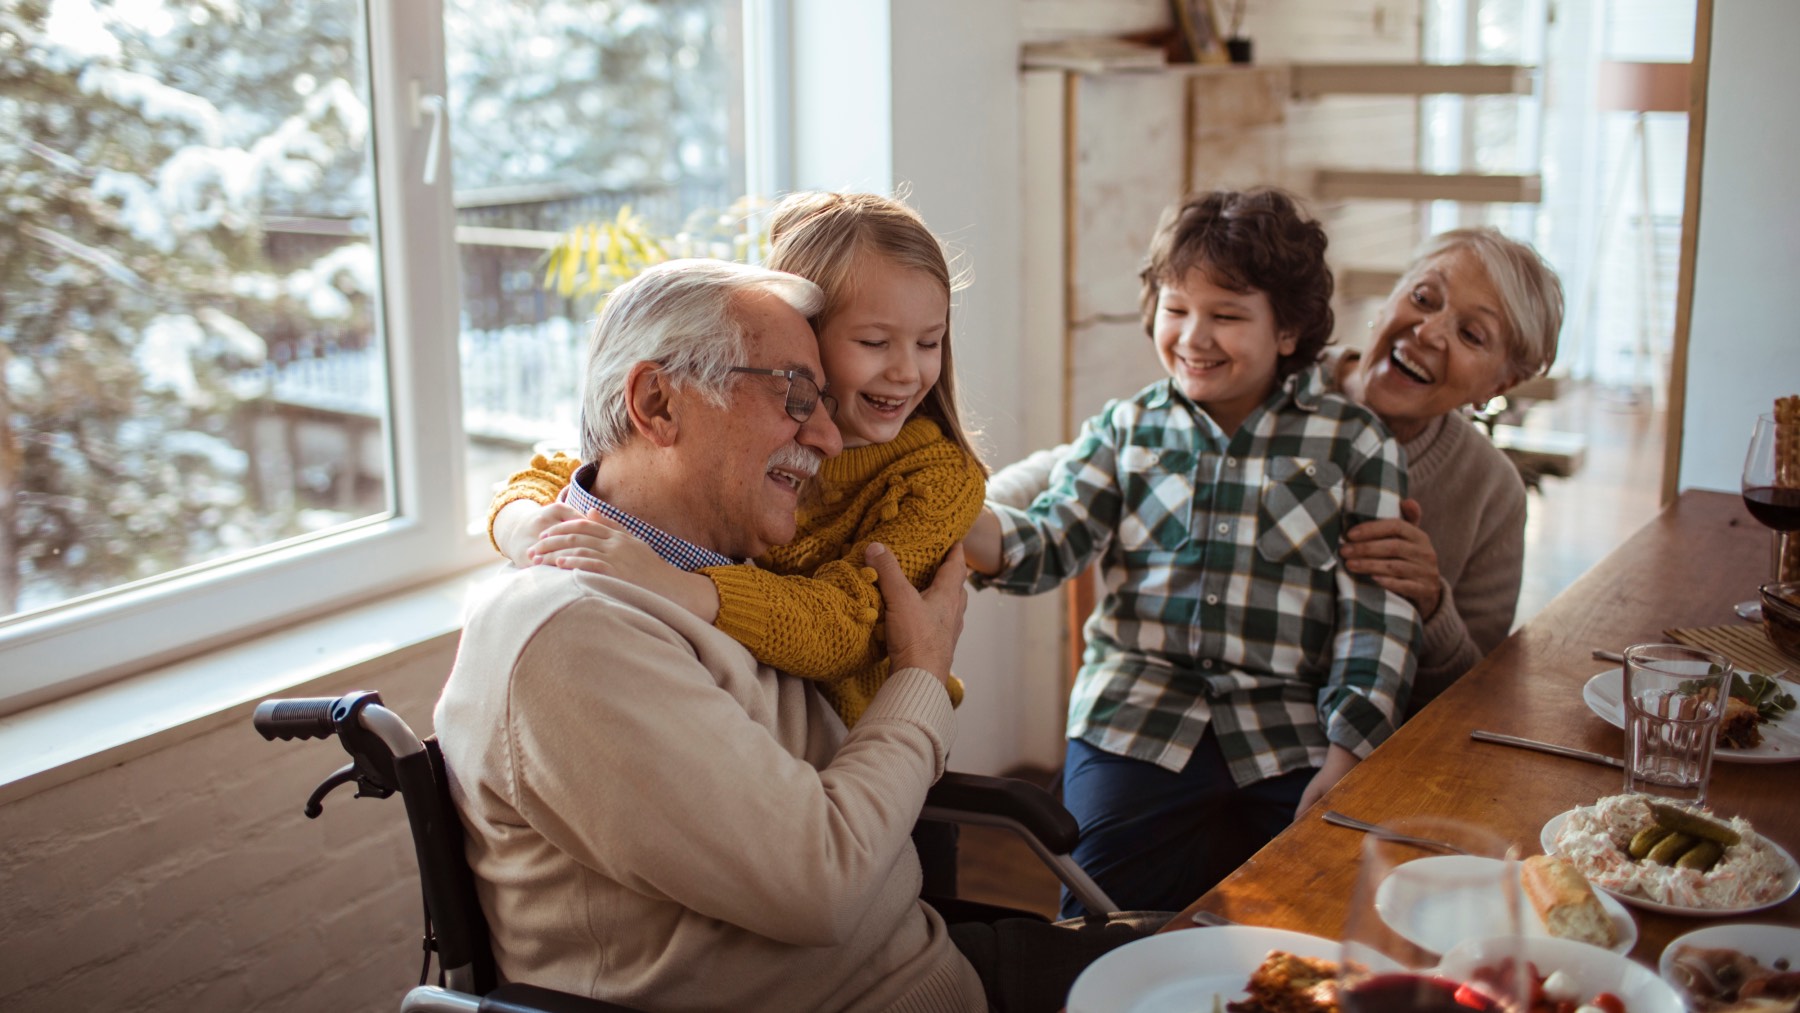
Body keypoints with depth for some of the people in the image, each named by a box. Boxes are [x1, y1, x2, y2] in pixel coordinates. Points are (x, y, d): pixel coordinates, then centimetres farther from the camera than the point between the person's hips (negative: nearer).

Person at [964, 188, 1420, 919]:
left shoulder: (1355, 445, 4)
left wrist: (1344, 762, -9)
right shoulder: (1126, 429, 10)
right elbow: (1051, 543, -3)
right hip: (1134, 726, 1)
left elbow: (1378, 620, 1)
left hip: (1291, 744, 0)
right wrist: (973, 528, -26)